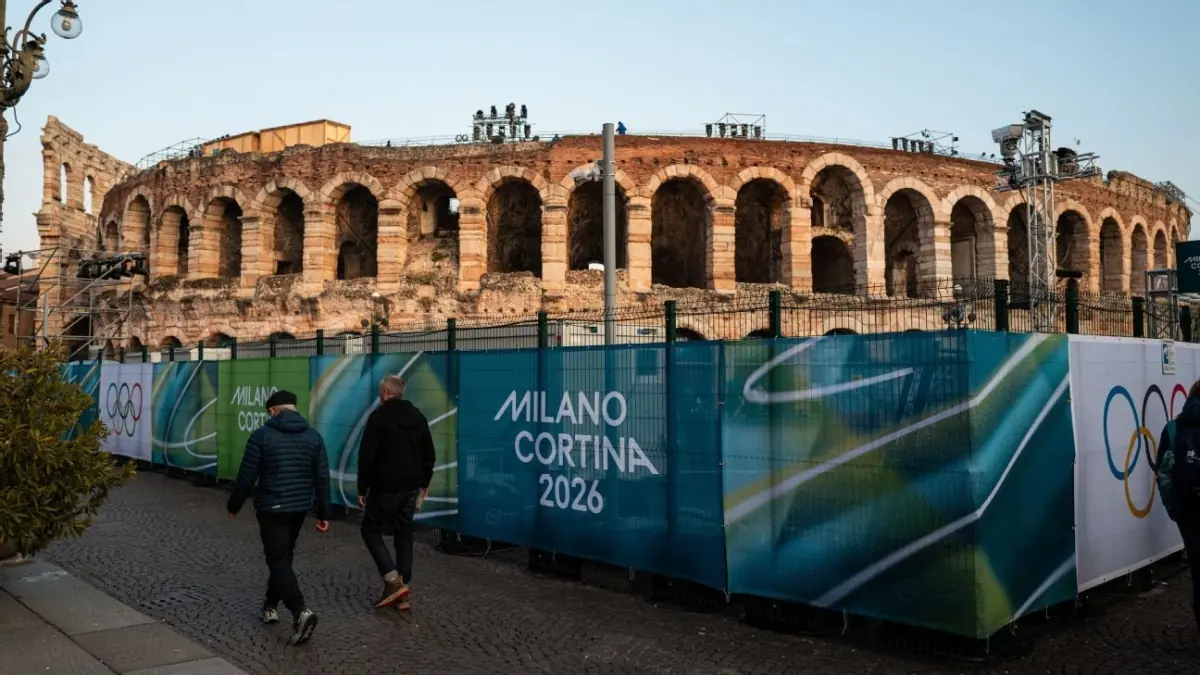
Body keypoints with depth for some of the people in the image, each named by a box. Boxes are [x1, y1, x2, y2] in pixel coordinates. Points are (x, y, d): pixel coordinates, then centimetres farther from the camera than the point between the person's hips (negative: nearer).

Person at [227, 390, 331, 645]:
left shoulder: (262, 434, -8)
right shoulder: (313, 435, 3)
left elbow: (247, 476, -6)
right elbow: (322, 478, 3)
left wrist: (234, 505, 9)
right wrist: (323, 513, 9)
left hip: (271, 508, -4)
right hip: (300, 507, 5)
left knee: (278, 560, -4)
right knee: (283, 556, 21)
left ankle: (300, 611, -20)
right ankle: (271, 605, 31)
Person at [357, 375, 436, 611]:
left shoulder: (378, 416, -10)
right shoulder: (418, 417, 9)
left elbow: (367, 457, -13)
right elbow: (429, 456, 13)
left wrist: (362, 489, -6)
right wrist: (424, 484, 21)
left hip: (385, 488, -6)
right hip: (411, 487, 6)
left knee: (371, 530, 8)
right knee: (404, 535, 12)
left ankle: (393, 581, -6)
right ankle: (402, 589, 10)